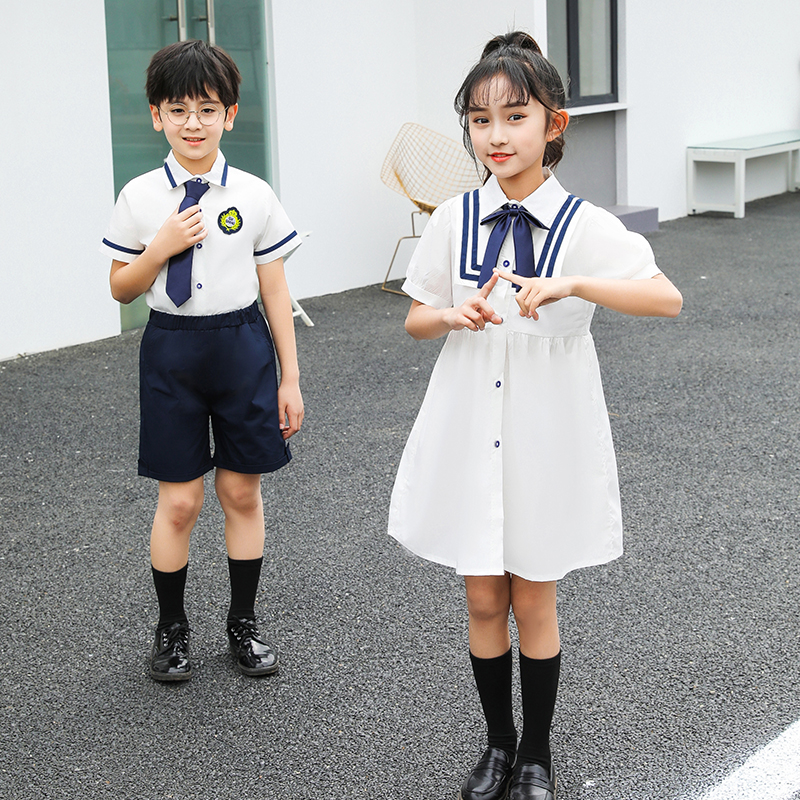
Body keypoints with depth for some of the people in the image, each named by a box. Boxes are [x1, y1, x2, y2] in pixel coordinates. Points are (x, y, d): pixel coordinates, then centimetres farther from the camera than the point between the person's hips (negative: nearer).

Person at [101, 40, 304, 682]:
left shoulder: (254, 196, -2)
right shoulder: (141, 198, -2)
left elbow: (276, 291, 2)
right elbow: (121, 288, 4)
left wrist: (290, 376, 1)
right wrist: (162, 248, -15)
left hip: (243, 345, 1)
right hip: (173, 348, -1)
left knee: (242, 490, 9)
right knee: (180, 501, 3)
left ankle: (244, 622, 25)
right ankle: (171, 628, 21)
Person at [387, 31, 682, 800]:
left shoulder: (584, 225, -11)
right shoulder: (454, 220, -1)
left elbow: (667, 297, -23)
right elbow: (415, 320, 8)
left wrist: (570, 284, -36)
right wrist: (453, 316, -15)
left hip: (544, 436, -2)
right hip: (469, 432, 2)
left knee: (534, 599, 9)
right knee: (483, 600, 11)